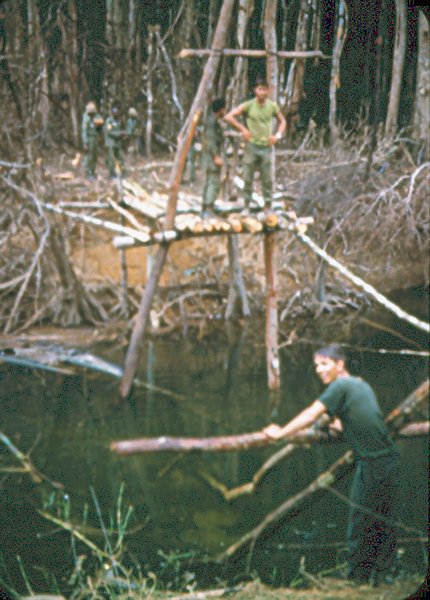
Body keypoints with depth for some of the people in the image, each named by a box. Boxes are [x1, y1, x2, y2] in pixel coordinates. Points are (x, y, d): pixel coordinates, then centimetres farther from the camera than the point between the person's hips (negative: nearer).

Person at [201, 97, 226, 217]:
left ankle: (204, 209, 16)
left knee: (209, 182, 13)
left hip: (213, 154, 11)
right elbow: (211, 139, -21)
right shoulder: (212, 121, -14)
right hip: (212, 154, -11)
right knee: (214, 182, -16)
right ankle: (208, 210, -24)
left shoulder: (214, 121, 17)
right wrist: (216, 156, -26)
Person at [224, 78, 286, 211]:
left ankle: (268, 204, 8)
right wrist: (243, 129, -8)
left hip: (266, 147, 1)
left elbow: (282, 121, 21)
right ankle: (247, 204, 11)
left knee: (267, 179, 1)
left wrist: (277, 135, 4)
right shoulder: (248, 106, -3)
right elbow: (228, 117, -3)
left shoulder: (272, 106, 5)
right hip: (252, 145, -1)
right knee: (248, 178, 1)